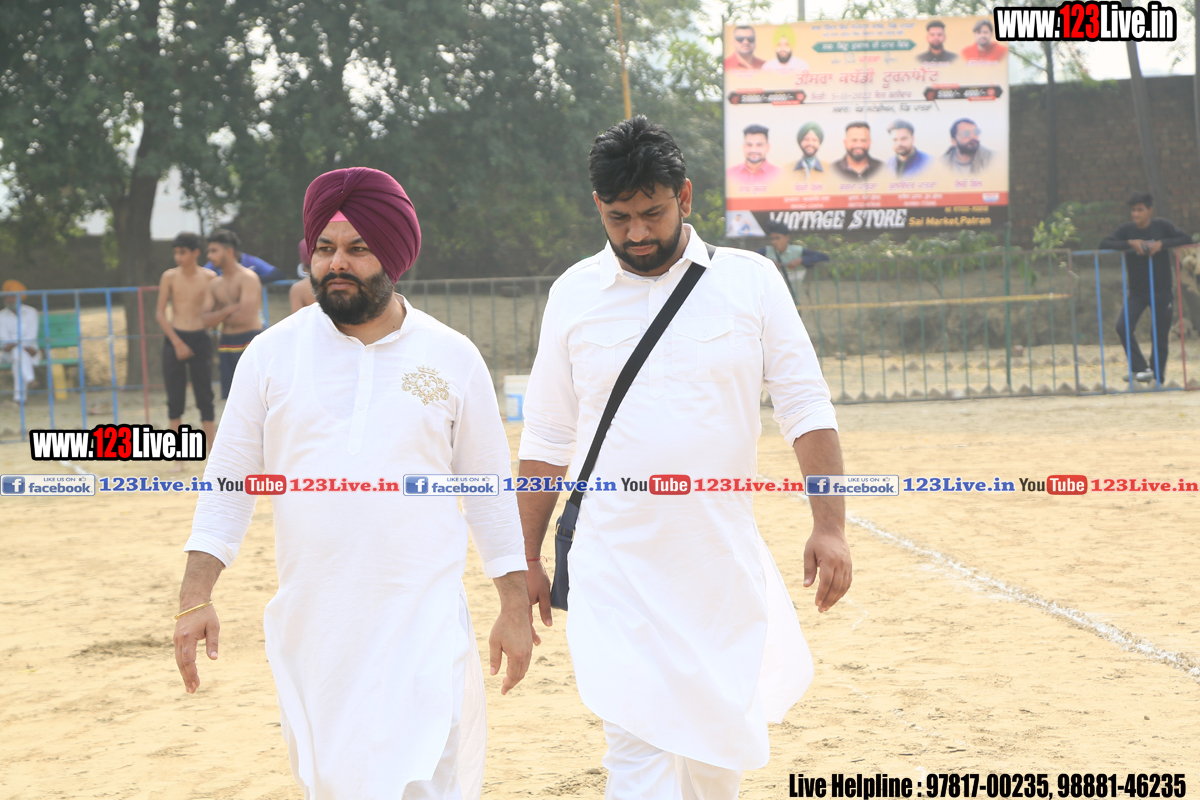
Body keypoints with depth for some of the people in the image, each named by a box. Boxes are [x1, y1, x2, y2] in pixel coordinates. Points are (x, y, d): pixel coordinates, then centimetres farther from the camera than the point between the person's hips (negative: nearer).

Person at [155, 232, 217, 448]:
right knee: (175, 400, 1)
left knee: (205, 397, 1)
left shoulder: (209, 278, 2)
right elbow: (160, 313, 0)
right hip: (174, 340, 0)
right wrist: (177, 343, -7)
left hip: (200, 340, 0)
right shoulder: (170, 277, 1)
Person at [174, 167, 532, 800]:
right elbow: (229, 479, 6)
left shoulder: (452, 358, 3)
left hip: (422, 623, -2)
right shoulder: (273, 353, 4)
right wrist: (195, 599, -3)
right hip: (309, 622, 2)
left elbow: (489, 488, 8)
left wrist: (515, 607, 5)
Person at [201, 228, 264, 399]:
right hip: (227, 345, 7)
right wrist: (229, 310, -13)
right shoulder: (214, 285, 13)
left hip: (249, 342, -7)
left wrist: (219, 317, 0)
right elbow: (205, 320, 4)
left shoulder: (248, 278, -9)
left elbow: (244, 317, -18)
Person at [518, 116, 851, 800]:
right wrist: (527, 559, 10)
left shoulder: (750, 280, 1)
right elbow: (547, 440, 10)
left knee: (722, 742, 10)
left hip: (725, 561, 1)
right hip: (615, 564, -1)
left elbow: (807, 407, 0)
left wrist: (830, 525, -9)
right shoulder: (575, 294, 4)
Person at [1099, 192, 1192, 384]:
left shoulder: (1162, 226, -5)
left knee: (1161, 336, 3)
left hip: (1162, 291, -1)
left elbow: (1186, 239, -10)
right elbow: (1104, 244, -10)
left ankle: (1158, 378, 15)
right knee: (1123, 327, -19)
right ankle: (1141, 369, -11)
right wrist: (1129, 243, -22)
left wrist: (1162, 244, -23)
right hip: (1136, 292, 1)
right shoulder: (1127, 230, -3)